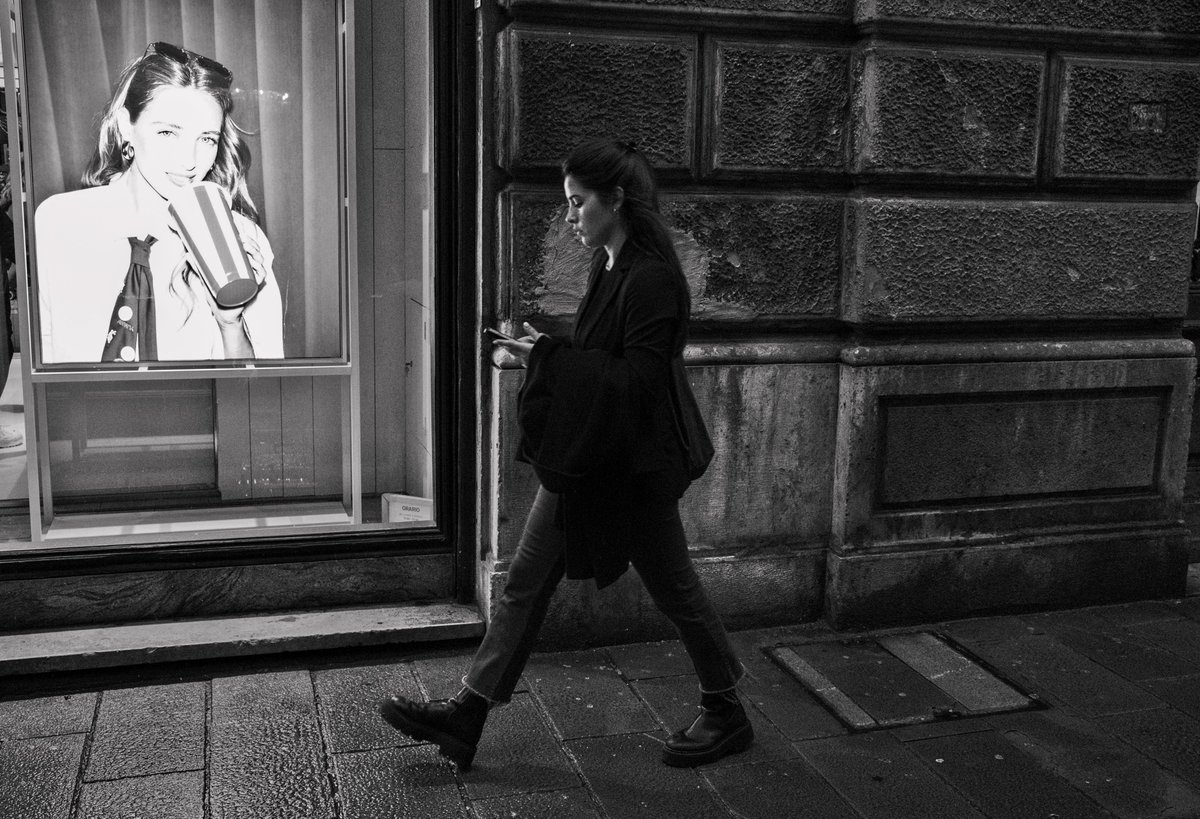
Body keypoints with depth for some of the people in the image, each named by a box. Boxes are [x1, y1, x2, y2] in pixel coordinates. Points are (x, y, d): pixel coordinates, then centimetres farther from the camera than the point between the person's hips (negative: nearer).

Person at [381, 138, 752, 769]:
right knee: (524, 584, 9)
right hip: (578, 458, 9)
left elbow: (640, 380, -25)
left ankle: (727, 714, 29)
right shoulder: (608, 267, 9)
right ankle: (466, 717, 18)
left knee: (674, 589, 8)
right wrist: (546, 353, 6)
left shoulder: (652, 279, -20)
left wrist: (550, 356, -22)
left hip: (631, 468, -9)